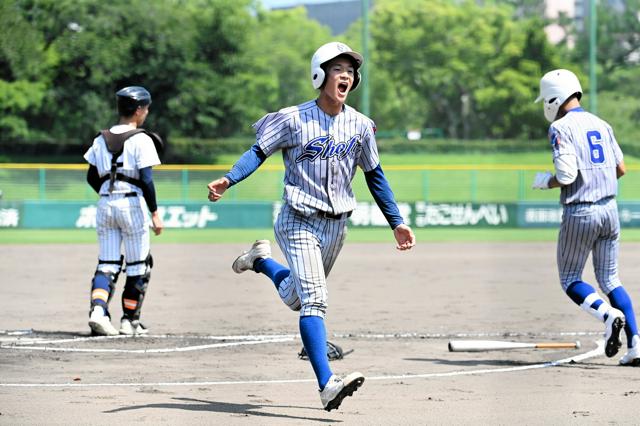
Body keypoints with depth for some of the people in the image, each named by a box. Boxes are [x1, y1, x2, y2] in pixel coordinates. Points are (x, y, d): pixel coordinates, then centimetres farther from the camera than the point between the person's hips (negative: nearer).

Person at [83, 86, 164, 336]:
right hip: (132, 203, -5)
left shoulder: (102, 139, 9)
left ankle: (98, 309, -16)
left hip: (105, 203, 5)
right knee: (138, 265, 7)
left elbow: (92, 177, 12)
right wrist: (155, 213, -10)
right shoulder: (141, 140, -7)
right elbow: (146, 179, -13)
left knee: (107, 263, 6)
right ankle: (130, 320, 10)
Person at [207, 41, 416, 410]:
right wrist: (228, 180, -28)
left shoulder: (360, 126, 3)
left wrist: (397, 222, 10)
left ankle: (262, 260, 44)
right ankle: (327, 384, -24)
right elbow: (259, 152, -10)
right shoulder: (294, 120, -9)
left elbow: (375, 176, 12)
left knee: (296, 299, 15)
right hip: (299, 222, -5)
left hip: (336, 226, 5)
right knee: (314, 300, -17)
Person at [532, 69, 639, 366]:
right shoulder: (601, 125, 12)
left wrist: (543, 182, 1)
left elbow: (566, 176, -18)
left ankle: (607, 313, -20)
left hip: (579, 213, -6)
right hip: (609, 209, 6)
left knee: (570, 279, 8)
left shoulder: (561, 128, -9)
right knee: (609, 279, 12)